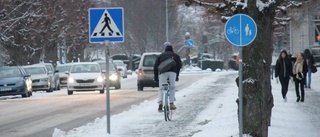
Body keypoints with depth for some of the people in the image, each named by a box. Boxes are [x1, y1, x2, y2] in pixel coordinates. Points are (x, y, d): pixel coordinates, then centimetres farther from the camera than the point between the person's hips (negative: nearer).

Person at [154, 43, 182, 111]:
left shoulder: (161, 56, 29)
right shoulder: (176, 56, 28)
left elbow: (156, 66, 22)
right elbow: (179, 65, 17)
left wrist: (156, 77, 24)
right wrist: (177, 76, 22)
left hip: (163, 72, 0)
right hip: (173, 72, 0)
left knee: (161, 88, 5)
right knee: (172, 87, 11)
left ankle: (160, 101, -18)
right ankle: (172, 103, 4)